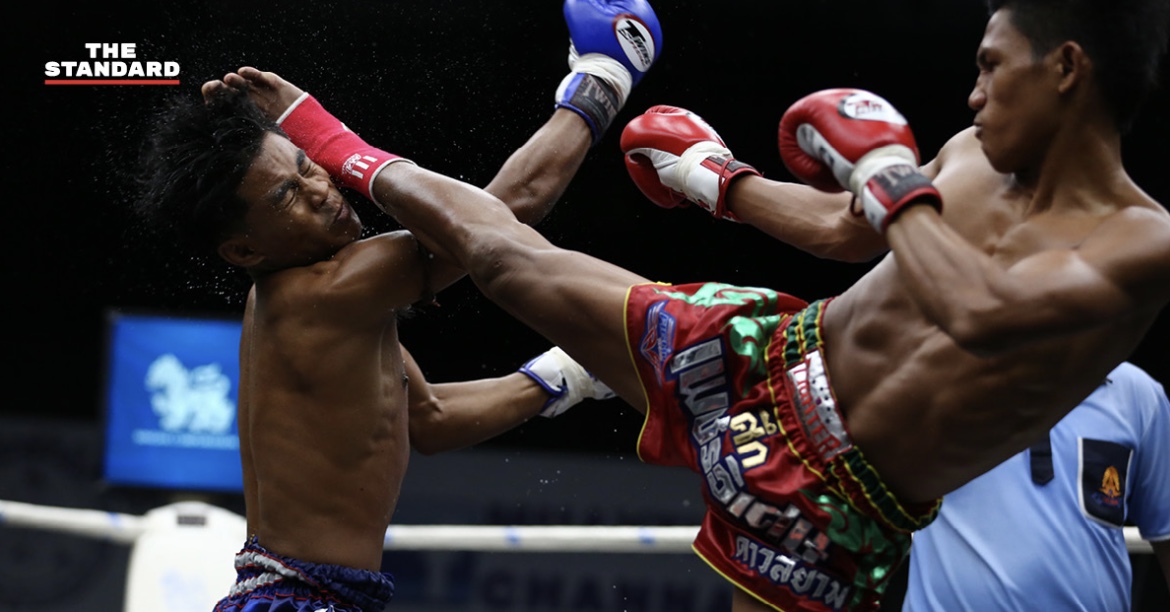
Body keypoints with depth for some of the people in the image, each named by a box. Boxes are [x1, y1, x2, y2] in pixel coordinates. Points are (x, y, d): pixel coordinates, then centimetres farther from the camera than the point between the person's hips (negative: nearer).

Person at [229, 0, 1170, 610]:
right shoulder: (975, 157, 1)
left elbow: (981, 314, -39)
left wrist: (897, 185, -26)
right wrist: (716, 180, 29)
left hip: (836, 504, -5)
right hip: (766, 357, 6)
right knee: (508, 255, 13)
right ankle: (341, 159, 38)